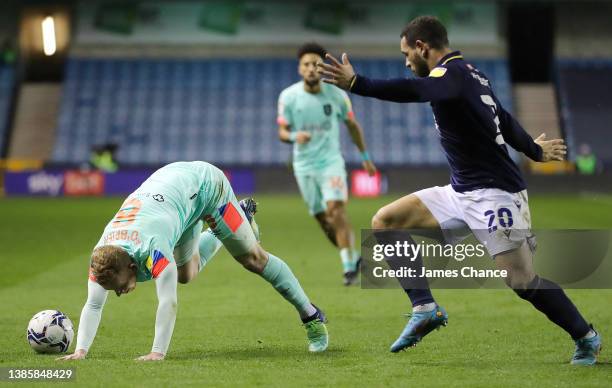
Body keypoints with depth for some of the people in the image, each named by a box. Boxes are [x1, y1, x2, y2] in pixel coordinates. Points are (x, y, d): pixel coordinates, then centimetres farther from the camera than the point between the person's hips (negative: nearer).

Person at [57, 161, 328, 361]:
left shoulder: (152, 246, -43)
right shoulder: (102, 254, -24)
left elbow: (168, 302, -46)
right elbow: (93, 305, -22)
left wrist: (157, 352, -51)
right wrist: (81, 350, -33)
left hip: (204, 184, -6)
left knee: (252, 258, -3)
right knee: (186, 275, 18)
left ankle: (310, 315, 13)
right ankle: (241, 219, 38)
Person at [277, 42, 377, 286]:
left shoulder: (336, 95, -5)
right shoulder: (288, 96, -6)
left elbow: (352, 125, 10)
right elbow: (282, 132, -4)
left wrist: (365, 156, 13)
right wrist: (294, 136, -27)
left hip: (331, 161, -2)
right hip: (304, 165, 2)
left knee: (336, 208, -21)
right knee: (322, 219, 6)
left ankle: (349, 266, -17)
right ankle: (352, 257, 26)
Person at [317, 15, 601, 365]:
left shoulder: (453, 73, -15)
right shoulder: (469, 73, 14)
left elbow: (414, 91, -37)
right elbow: (505, 121, 28)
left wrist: (356, 84, -49)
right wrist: (534, 151, 44)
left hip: (495, 195, -10)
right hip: (462, 193, 10)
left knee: (523, 282, -9)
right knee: (385, 221, 2)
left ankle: (587, 338, 12)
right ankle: (425, 309, 0)